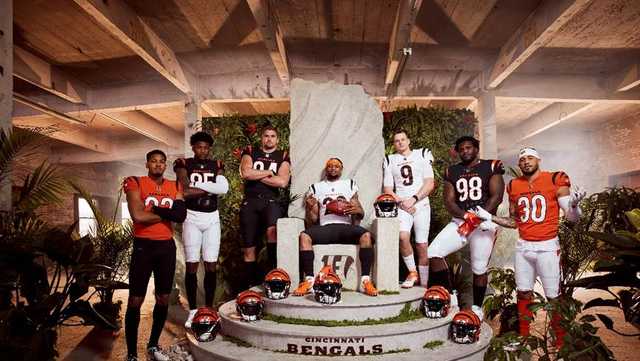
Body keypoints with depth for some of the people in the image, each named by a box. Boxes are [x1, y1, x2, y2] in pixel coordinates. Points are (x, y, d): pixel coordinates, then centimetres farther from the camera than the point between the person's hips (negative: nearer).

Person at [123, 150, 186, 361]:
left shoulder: (175, 187, 8)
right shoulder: (136, 184, -4)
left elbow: (181, 216, -7)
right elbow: (137, 216, -19)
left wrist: (155, 208, -15)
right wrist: (168, 213, -8)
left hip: (167, 246, 5)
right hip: (143, 246, -4)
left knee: (163, 299, 11)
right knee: (135, 301, 0)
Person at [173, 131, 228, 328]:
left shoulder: (216, 165, 10)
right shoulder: (184, 164, 1)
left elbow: (223, 187, -8)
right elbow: (185, 191, -14)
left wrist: (196, 186, -13)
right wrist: (211, 188, -9)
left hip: (212, 218, 2)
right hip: (192, 218, -2)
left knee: (211, 266, 4)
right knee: (191, 265, 0)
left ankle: (209, 309, 14)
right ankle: (193, 310, 10)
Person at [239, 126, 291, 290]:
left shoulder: (283, 156, 10)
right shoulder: (250, 152, 12)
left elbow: (282, 182, -6)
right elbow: (246, 173, -8)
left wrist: (257, 176, -3)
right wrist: (268, 172, -2)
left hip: (271, 201, -1)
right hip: (250, 202, 2)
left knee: (272, 229, -33)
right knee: (248, 248, 5)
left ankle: (273, 271, -21)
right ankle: (250, 285, 17)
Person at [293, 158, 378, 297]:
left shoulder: (350, 184, 21)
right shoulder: (316, 187, 20)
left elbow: (361, 214, 15)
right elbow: (312, 220, 15)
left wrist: (357, 210, -9)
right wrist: (310, 207, -7)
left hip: (346, 226, 0)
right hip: (325, 227, 0)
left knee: (366, 235, -30)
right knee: (304, 236, -29)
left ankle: (366, 280, -26)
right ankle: (309, 280, -25)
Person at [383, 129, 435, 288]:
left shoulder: (422, 154, 9)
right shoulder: (390, 160, 14)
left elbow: (430, 184, 1)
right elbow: (387, 189, 10)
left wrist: (413, 199, -11)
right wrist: (401, 202, -7)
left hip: (421, 205, 0)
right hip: (402, 206, 1)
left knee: (422, 245, -2)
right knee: (403, 237, -24)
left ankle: (424, 284, 8)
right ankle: (412, 272, -5)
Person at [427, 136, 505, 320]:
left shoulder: (491, 167, 3)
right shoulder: (452, 172, 13)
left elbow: (496, 196, -6)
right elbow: (448, 201, 5)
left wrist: (477, 218, -16)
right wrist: (465, 215, -13)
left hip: (484, 222, -3)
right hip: (459, 221, 3)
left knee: (479, 269, 2)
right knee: (433, 253, -13)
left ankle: (477, 308, 21)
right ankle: (449, 296, 1)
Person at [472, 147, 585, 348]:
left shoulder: (555, 180, -6)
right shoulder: (514, 186, 7)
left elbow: (572, 218, -6)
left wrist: (574, 204, -27)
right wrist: (489, 217, 4)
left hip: (547, 246, -4)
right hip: (523, 247, 4)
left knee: (553, 297, 1)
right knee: (523, 293, 10)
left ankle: (560, 342, 16)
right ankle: (524, 337, 23)